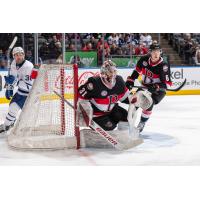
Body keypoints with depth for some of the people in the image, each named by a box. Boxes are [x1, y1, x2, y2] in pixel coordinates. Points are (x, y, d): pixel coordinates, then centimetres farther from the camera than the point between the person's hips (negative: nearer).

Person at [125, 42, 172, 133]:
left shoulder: (164, 66, -25)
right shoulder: (144, 59, -12)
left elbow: (166, 83, -26)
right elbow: (137, 70, 7)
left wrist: (156, 87, -41)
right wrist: (130, 80, 0)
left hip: (159, 89, -5)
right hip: (145, 86, 6)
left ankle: (141, 124, -7)